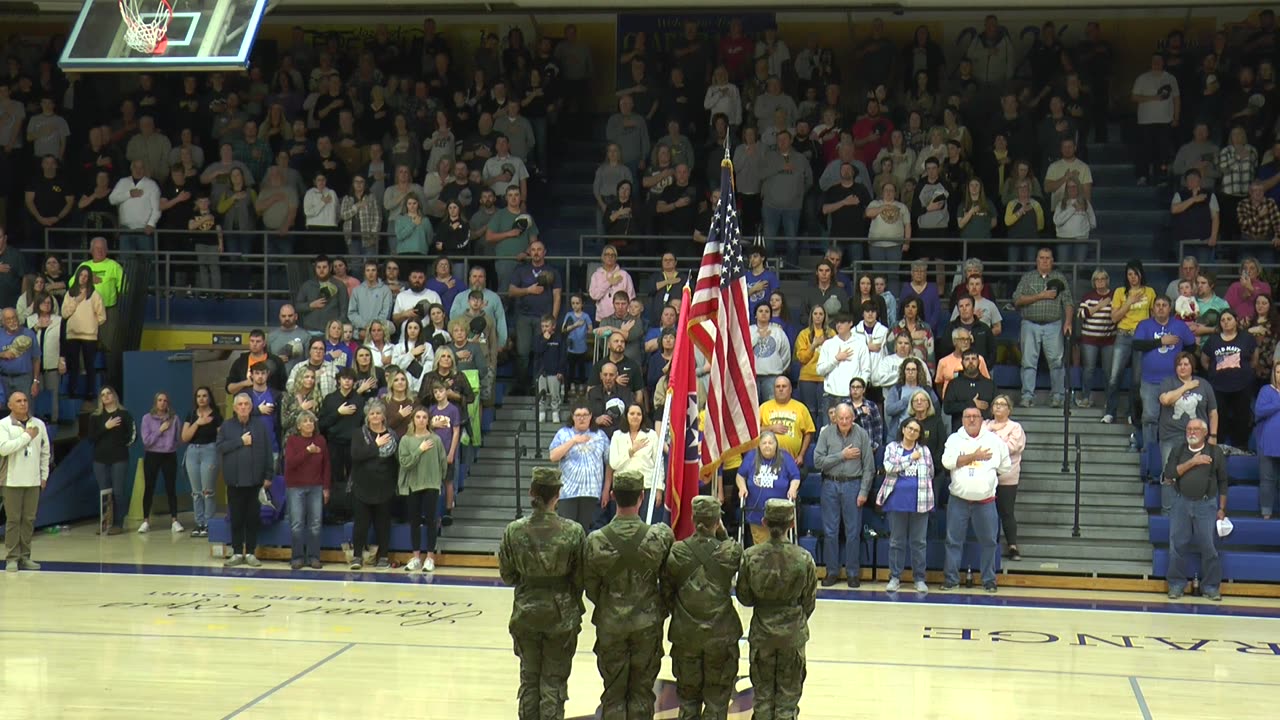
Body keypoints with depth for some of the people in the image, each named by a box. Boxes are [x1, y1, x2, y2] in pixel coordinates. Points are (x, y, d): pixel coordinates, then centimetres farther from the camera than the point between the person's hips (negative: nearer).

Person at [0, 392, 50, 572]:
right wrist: (27, 436, -16)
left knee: (29, 519, 6)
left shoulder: (38, 424, 7)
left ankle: (25, 556, 13)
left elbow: (45, 451, 13)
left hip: (33, 481, 4)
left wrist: (44, 475, 11)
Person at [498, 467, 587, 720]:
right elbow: (581, 578, -7)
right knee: (554, 682, 8)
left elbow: (507, 575, 0)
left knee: (529, 679, 16)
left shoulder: (514, 531, -9)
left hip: (525, 615, 2)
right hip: (562, 616, -2)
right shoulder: (573, 532, -14)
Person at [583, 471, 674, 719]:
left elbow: (590, 587, -3)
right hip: (648, 623, 0)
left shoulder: (596, 541, -14)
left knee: (613, 692, 11)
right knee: (642, 691, 10)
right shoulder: (660, 536, -14)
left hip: (610, 624, 0)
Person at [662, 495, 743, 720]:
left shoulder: (676, 552, -8)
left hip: (686, 634, 1)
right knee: (717, 699, 10)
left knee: (688, 696, 15)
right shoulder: (729, 551, -12)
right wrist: (723, 535, 3)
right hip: (721, 634, -1)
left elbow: (666, 592, 0)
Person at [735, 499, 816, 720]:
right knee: (789, 692, 13)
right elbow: (809, 600, -3)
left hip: (761, 631, 1)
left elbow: (744, 597, -4)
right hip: (793, 633, -1)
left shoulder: (751, 557, -13)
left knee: (762, 692, 15)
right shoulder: (803, 559, -14)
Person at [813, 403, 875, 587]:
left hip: (853, 485, -1)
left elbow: (868, 466, 0)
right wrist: (842, 456, -10)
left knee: (853, 532, 2)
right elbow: (818, 461, -6)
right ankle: (832, 571, 14)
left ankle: (853, 573, 11)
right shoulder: (826, 433, 0)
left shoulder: (862, 435, -1)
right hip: (830, 484, 1)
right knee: (830, 531, 5)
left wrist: (864, 491, -5)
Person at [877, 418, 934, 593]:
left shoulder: (924, 450, 11)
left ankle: (919, 578, 9)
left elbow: (930, 473, 13)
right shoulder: (892, 447, 6)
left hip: (919, 502, 1)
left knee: (919, 542, 3)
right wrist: (911, 458, -9)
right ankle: (895, 577, 11)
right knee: (896, 541, 5)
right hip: (897, 501, -1)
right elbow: (889, 466, -11)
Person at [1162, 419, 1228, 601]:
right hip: (1181, 504, 2)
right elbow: (1169, 475, -5)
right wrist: (1191, 463, -13)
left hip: (1206, 505, -1)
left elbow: (1223, 482, 7)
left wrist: (1222, 509, 5)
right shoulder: (1178, 451, 7)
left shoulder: (1215, 452, 3)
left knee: (1208, 546, -4)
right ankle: (1176, 584, 12)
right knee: (1177, 545, 1)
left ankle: (1210, 586, 7)